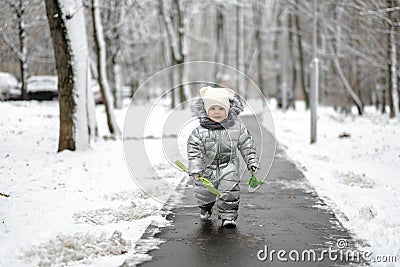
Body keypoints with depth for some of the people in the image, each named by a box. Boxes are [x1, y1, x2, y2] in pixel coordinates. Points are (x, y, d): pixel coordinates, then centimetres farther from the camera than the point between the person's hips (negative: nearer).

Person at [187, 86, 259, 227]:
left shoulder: (237, 127, -6)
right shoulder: (200, 131, -12)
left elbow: (247, 145, 4)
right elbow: (193, 151, -11)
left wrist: (252, 162, 3)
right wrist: (195, 170, -17)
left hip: (228, 168, 0)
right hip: (207, 168, 0)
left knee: (229, 192, -9)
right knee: (203, 192, 10)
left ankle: (228, 215, 10)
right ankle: (206, 207, 43)